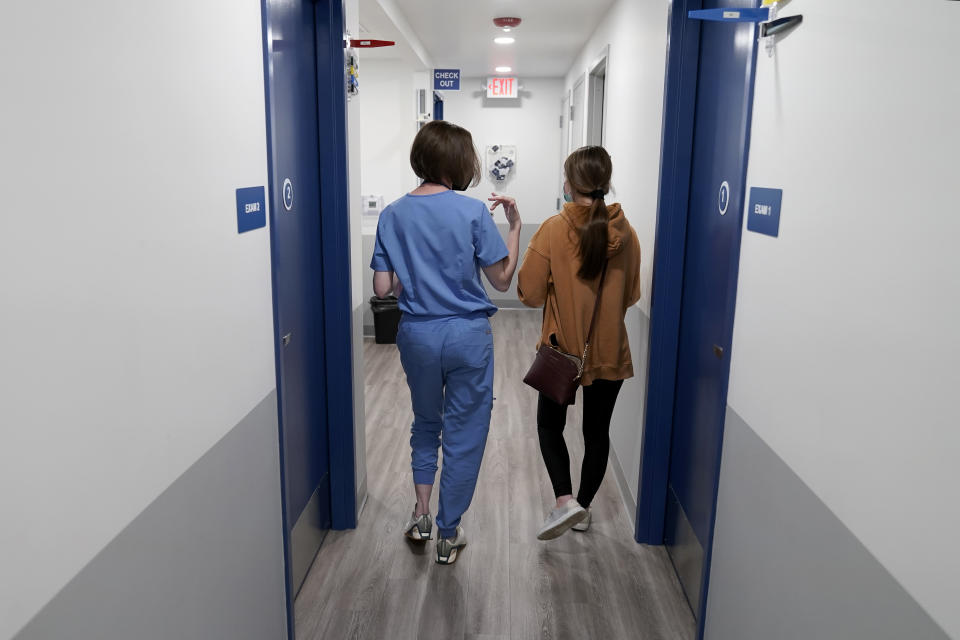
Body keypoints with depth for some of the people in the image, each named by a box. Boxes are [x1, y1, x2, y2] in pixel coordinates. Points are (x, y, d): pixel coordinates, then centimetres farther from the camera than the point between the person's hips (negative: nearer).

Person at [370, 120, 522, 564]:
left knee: (425, 424, 26)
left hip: (416, 335, 4)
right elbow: (502, 280, -7)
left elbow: (382, 287, -2)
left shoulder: (393, 215, -1)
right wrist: (515, 224, 1)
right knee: (464, 435, 11)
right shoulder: (474, 212, -12)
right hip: (467, 335, -3)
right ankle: (448, 536, 22)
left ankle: (421, 515, 28)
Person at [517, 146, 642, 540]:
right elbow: (630, 296, 4)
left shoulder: (554, 230, -15)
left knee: (550, 424, 16)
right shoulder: (625, 233, -5)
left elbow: (529, 293, -12)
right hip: (609, 352, 3)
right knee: (597, 431, 16)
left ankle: (565, 500, 1)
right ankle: (583, 508, 27)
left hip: (562, 349, -3)